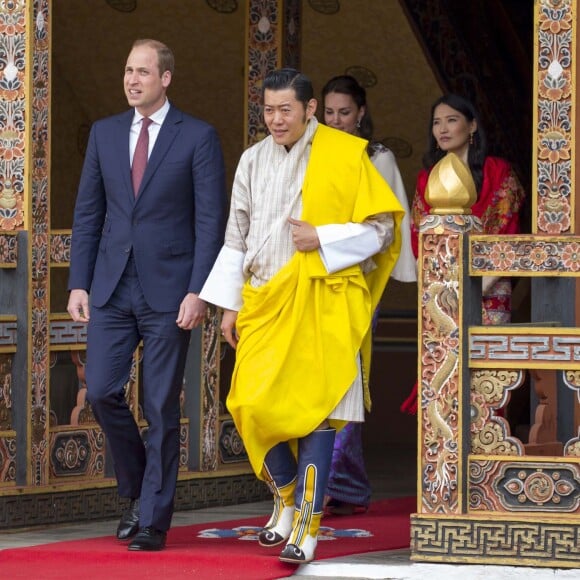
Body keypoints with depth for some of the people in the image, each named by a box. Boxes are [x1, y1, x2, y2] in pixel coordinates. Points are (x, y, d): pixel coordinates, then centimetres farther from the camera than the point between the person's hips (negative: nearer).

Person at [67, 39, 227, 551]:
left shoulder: (198, 138, -3)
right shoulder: (104, 133, 10)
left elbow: (211, 221, -5)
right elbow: (88, 213, 12)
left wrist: (198, 292, -13)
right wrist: (78, 283, 4)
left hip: (169, 290, -4)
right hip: (112, 287, 4)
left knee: (162, 408, 0)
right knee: (102, 392, -3)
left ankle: (154, 520, 7)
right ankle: (137, 490, 20)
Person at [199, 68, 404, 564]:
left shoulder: (345, 155, -2)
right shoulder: (253, 161, 11)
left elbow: (379, 227, -3)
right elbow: (237, 238, 16)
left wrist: (322, 239, -14)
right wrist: (229, 305, 12)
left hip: (323, 304, -4)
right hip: (265, 303, 4)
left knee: (317, 410, -7)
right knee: (254, 404, -3)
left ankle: (306, 525, -3)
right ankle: (288, 497, 21)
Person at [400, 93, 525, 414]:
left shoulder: (498, 172, 2)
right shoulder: (428, 177, 14)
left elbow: (508, 236, -4)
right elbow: (419, 237, 11)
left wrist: (479, 286, -12)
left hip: (487, 291, -3)